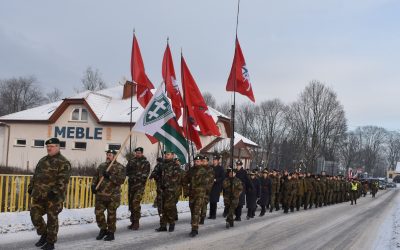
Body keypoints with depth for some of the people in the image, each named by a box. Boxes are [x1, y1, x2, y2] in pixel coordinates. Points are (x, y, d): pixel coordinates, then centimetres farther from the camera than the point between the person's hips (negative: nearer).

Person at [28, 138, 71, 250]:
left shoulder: (63, 162, -8)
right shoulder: (42, 160, 17)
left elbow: (63, 180, -17)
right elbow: (35, 175, 24)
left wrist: (55, 192, -25)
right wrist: (31, 187, 16)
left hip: (53, 196, -7)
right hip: (38, 195, 7)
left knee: (52, 219, 1)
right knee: (35, 215, 6)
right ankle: (44, 234, 29)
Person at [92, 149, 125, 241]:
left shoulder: (120, 167, -4)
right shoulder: (101, 166, 13)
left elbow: (121, 180, -16)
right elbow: (95, 177, 18)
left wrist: (110, 176, -23)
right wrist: (93, 186, 1)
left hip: (113, 196, -5)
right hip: (100, 195, 5)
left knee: (111, 215, 3)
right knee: (98, 212, 4)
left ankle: (111, 233, 16)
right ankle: (103, 229, 24)